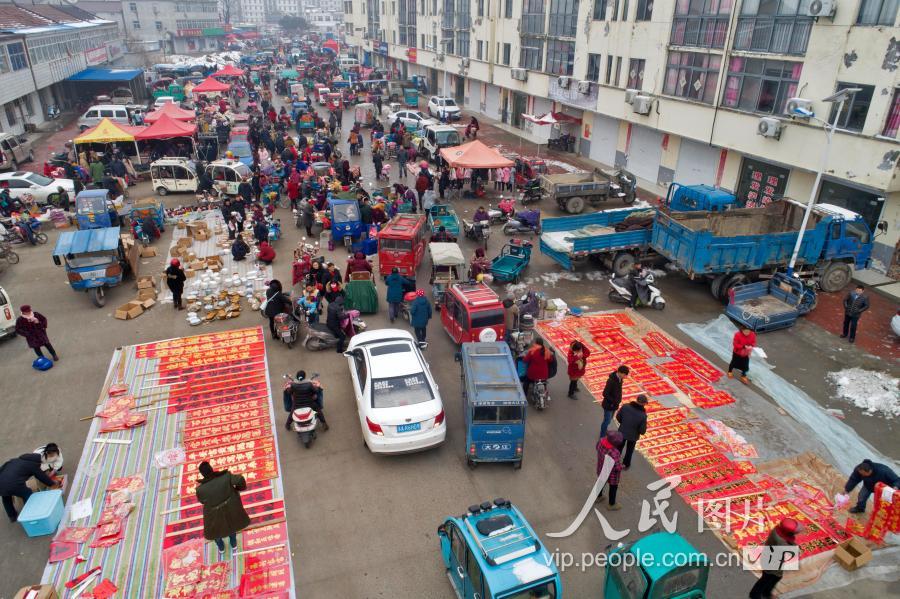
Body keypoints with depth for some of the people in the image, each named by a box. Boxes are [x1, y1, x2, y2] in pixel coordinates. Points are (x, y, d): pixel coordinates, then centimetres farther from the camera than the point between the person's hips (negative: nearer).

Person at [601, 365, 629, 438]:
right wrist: (613, 401, -22)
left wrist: (619, 400, 1)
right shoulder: (611, 381, -29)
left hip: (614, 404, 8)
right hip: (609, 405, -8)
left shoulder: (619, 379, -4)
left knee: (609, 420, 22)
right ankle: (602, 437, 21)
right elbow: (605, 394, -26)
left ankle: (604, 432, 39)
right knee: (607, 421, 5)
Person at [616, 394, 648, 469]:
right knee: (629, 450, 26)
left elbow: (618, 417, -6)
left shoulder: (625, 406, -22)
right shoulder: (643, 415, -30)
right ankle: (626, 464, 46)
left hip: (622, 432, 2)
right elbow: (642, 431, -20)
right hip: (633, 435, -2)